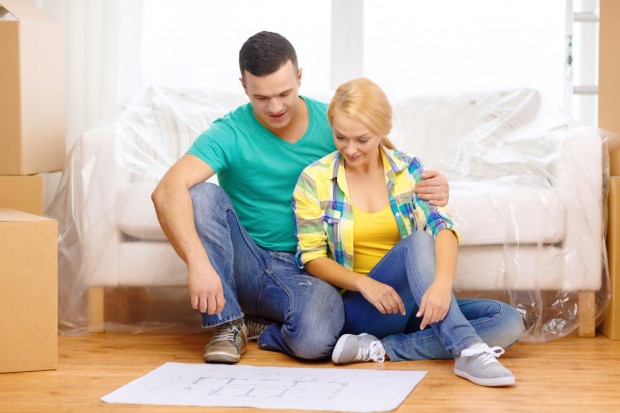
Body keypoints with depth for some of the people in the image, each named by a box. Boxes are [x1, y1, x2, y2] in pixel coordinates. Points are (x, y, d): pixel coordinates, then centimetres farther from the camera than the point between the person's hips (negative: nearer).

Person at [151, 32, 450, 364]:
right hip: (246, 265, 0)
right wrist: (198, 262, -42)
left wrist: (432, 188, -17)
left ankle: (257, 328, 2)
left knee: (314, 339, -34)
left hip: (306, 270, 0)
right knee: (201, 194, -26)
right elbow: (168, 191, -27)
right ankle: (226, 323, -14)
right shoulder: (229, 134, -12)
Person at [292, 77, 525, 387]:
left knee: (509, 323, -18)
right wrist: (363, 283, -23)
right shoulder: (314, 181, -1)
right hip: (359, 307, -3)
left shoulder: (408, 169, 3)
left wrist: (442, 282, -35)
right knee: (418, 241, -30)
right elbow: (312, 258, -4)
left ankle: (380, 349, -25)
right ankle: (467, 351, -45)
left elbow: (441, 226, -14)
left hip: (414, 306, 4)